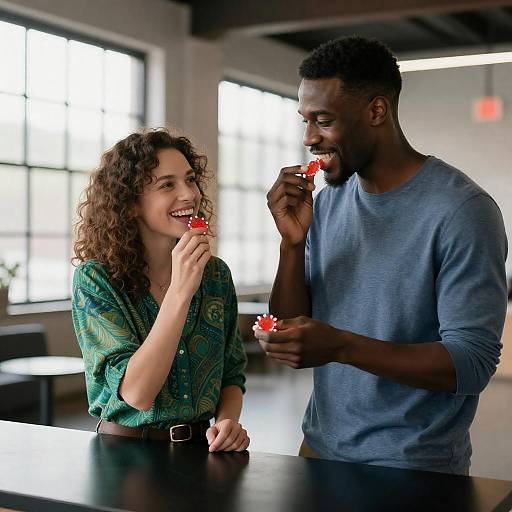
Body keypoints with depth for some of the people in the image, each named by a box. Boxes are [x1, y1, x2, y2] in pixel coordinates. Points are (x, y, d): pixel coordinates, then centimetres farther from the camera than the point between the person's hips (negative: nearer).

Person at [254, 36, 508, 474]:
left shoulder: (461, 209, -18)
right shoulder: (326, 202, 1)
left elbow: (473, 363, -22)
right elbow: (290, 333, 2)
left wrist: (341, 346, -32)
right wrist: (293, 243, -14)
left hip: (415, 470, -6)